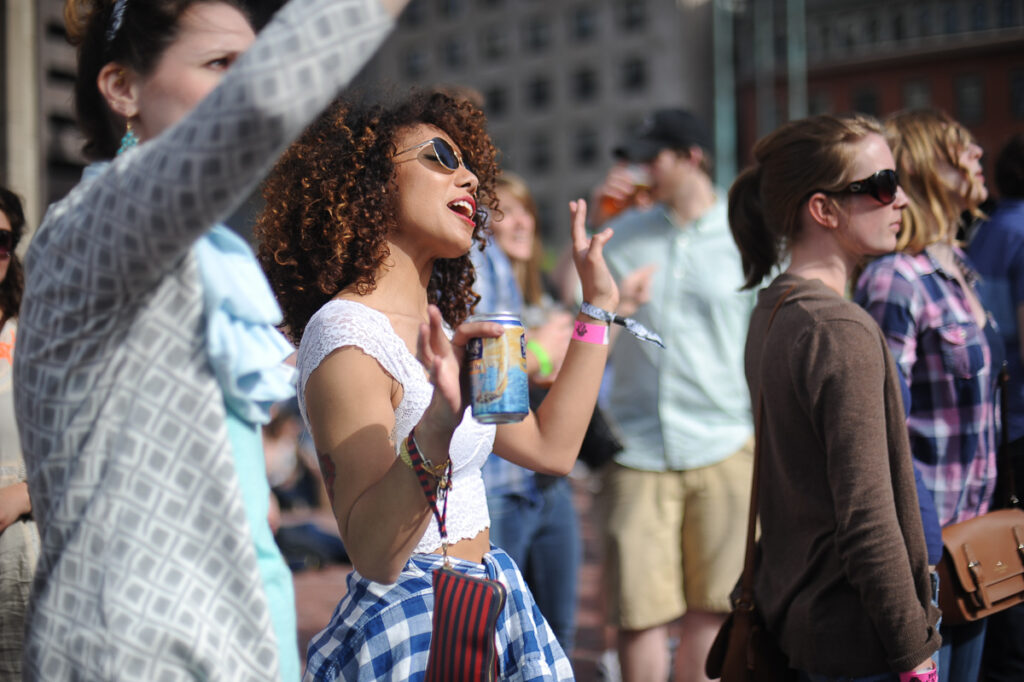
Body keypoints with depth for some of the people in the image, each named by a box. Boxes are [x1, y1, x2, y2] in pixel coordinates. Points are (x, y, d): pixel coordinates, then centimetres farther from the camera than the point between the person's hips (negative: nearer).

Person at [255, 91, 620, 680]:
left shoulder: (437, 331, 11)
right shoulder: (347, 335, -17)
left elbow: (551, 448, 12)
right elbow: (375, 557, -23)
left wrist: (598, 305, 15)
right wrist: (434, 439, -40)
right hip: (412, 629, -8)